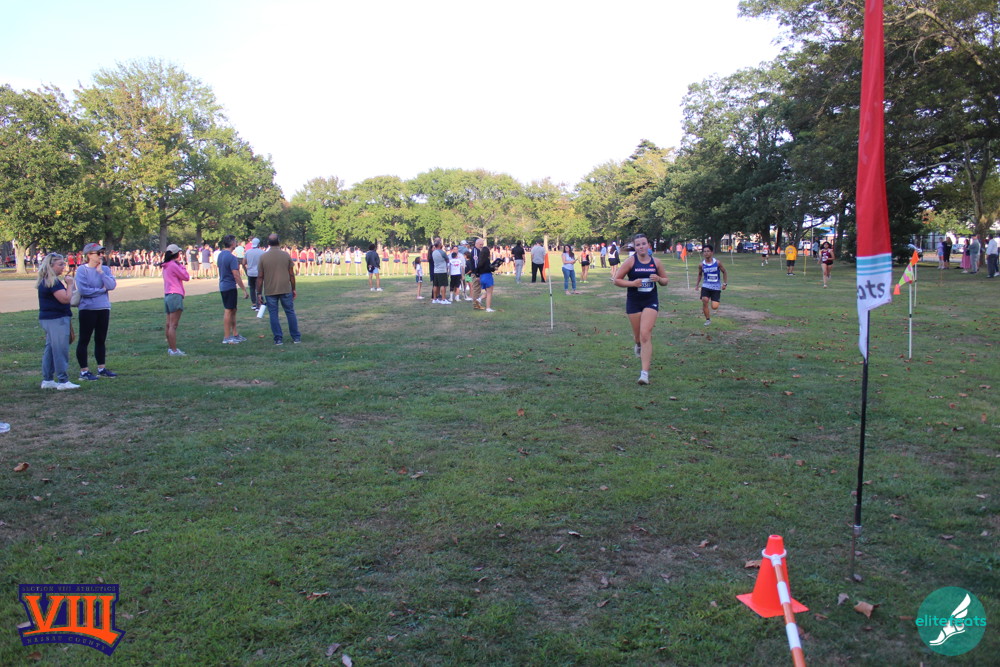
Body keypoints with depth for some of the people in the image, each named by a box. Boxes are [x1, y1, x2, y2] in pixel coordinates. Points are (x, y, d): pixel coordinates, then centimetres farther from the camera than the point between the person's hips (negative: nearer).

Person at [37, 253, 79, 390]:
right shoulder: (52, 282, -17)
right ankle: (63, 381, -4)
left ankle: (47, 380, 20)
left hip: (47, 318, 11)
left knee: (50, 350, 14)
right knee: (60, 351, -7)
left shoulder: (44, 281, 16)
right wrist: (70, 285, -12)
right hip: (56, 320, -11)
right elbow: (65, 299, -21)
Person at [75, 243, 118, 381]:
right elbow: (83, 290, -17)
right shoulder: (82, 270, -8)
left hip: (104, 308, 5)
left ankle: (101, 368, 23)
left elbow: (112, 285, -6)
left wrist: (101, 272, -11)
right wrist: (101, 290, -8)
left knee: (101, 339, 13)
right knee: (84, 340, 2)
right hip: (87, 309, -5)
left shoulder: (105, 269, 7)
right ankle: (84, 371, 8)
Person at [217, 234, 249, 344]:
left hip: (223, 286, 9)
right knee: (228, 311, -4)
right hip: (230, 287, -9)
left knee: (233, 310, 16)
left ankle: (235, 334, 23)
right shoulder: (231, 257, -18)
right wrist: (244, 290, -16)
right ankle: (226, 338, 0)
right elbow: (236, 276, -20)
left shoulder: (220, 255, 10)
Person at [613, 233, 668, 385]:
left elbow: (665, 281, 13)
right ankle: (639, 345, 54)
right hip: (633, 302, 0)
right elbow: (617, 280, -3)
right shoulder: (630, 261, -4)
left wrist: (659, 279, -10)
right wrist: (632, 283, -18)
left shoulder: (655, 261, 2)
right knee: (638, 335, 12)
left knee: (645, 335, -13)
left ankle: (645, 372, -13)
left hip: (651, 301, 0)